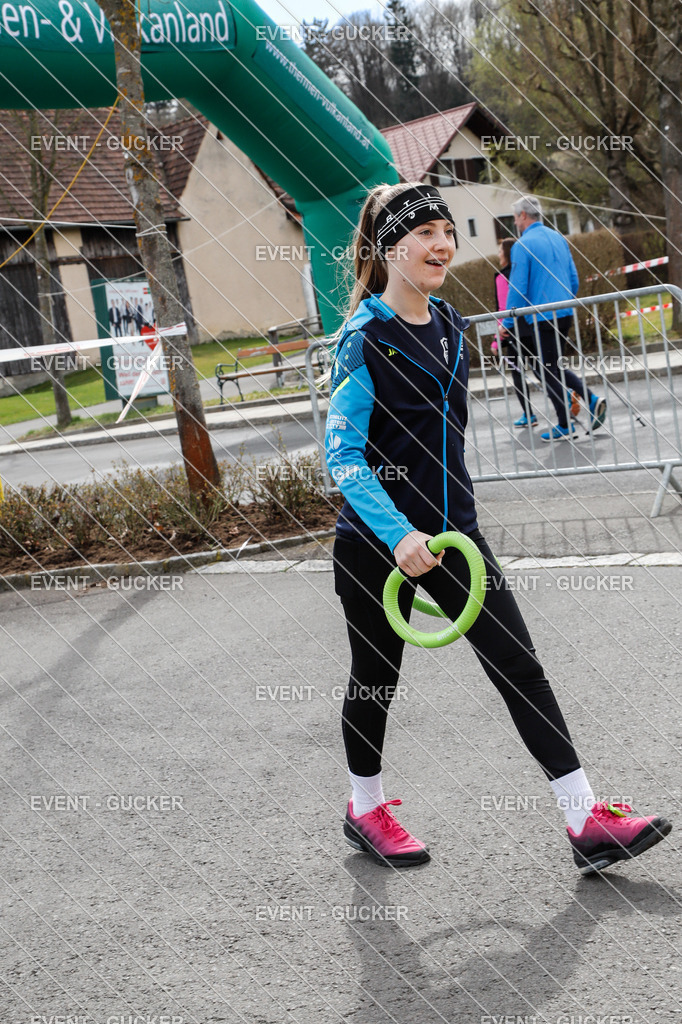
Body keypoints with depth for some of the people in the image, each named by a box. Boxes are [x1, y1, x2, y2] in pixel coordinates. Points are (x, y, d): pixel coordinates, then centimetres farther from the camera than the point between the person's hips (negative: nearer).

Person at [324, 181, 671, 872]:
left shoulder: (450, 326, 8)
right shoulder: (364, 338, -14)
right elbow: (343, 456, -18)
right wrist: (398, 535, -29)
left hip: (450, 529, 6)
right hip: (376, 542, -6)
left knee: (519, 665, 0)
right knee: (375, 678, 11)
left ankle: (586, 820, 4)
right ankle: (365, 810, 33)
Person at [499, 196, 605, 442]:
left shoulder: (522, 246, -11)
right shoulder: (558, 238, 11)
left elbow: (517, 288, -13)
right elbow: (574, 278, 15)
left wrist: (507, 323, -7)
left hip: (542, 317, -8)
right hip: (565, 314, 8)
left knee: (547, 370, 2)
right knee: (553, 366, 19)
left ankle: (565, 426, 7)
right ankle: (591, 399, 3)